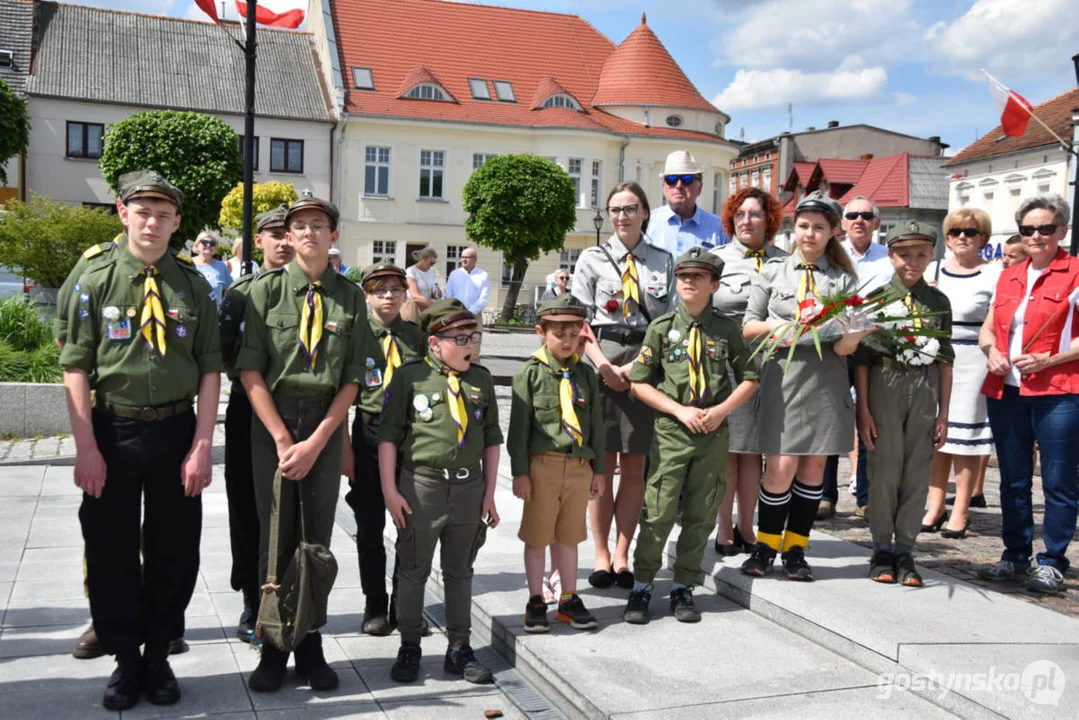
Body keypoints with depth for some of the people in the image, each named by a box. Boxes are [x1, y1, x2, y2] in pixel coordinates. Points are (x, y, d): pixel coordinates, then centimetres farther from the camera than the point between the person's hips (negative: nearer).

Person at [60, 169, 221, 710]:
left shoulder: (193, 285, 2)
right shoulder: (96, 281, -1)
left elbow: (210, 370, 1)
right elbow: (76, 368, -4)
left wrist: (202, 445, -6)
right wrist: (86, 448, -10)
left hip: (176, 430, 1)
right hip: (111, 429, -1)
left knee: (174, 552, 9)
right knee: (111, 552, 7)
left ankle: (158, 655, 27)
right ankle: (126, 660, 24)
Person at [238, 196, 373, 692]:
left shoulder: (350, 297, 3)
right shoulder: (266, 290, 0)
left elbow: (352, 380, 1)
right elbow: (250, 372, -4)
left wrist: (314, 443, -8)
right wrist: (282, 439, -11)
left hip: (326, 424, 1)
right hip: (272, 420, -1)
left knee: (317, 537, 7)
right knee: (275, 537, 4)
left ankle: (310, 648, 20)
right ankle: (273, 650, 17)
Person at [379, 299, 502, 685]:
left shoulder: (481, 378, 6)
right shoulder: (410, 376, -6)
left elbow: (492, 438, 11)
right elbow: (388, 435, -5)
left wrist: (489, 493, 7)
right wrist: (390, 490, -9)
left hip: (469, 487, 4)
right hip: (421, 486, -3)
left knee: (460, 572, 14)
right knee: (413, 571, 8)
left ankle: (459, 649, 25)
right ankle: (409, 648, 23)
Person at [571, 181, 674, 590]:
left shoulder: (663, 261, 11)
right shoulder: (592, 259, 7)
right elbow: (580, 322, 1)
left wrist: (638, 366, -8)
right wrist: (606, 367, -11)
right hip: (601, 364, -1)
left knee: (634, 466, 4)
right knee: (602, 464, 1)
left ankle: (622, 556, 12)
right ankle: (601, 556, 10)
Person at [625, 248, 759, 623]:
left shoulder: (728, 329, 4)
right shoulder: (662, 327, 1)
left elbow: (749, 378, 10)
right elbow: (640, 382, 0)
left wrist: (722, 409, -7)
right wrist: (680, 410, -11)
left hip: (714, 434, 2)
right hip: (670, 433, -2)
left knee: (700, 515, 7)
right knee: (659, 512, -4)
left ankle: (683, 588, 20)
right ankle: (641, 587, 8)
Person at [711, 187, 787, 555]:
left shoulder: (783, 262, 11)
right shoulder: (715, 259, 8)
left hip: (769, 363, 2)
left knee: (753, 448, 7)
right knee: (726, 446, 1)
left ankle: (746, 527, 18)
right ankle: (724, 528, 11)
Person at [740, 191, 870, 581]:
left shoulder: (844, 279, 9)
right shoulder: (773, 271, 7)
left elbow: (846, 345, 3)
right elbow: (748, 327, 6)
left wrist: (850, 339, -19)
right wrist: (779, 326, -12)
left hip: (826, 380, 2)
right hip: (783, 375, -2)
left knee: (814, 466, 6)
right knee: (781, 465, -6)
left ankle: (795, 549, 19)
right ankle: (765, 546, 11)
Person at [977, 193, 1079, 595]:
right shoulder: (1008, 277, 15)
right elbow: (988, 329, 18)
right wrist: (992, 351, -2)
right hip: (1005, 391, 6)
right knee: (1013, 480, 13)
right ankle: (1015, 555, 24)